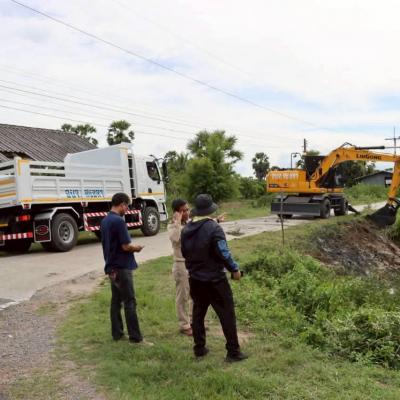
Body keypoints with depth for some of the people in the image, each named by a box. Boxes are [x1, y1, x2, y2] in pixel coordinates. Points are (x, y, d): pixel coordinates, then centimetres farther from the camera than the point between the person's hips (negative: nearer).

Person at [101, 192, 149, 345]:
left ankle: (117, 333, 20)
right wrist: (136, 248, -1)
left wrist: (131, 247, 11)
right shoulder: (119, 221, -19)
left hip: (111, 266, 9)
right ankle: (135, 337, 1)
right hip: (122, 267, -9)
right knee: (130, 302, -3)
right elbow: (126, 246, -21)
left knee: (116, 300, 14)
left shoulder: (104, 221, 9)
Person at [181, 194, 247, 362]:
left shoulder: (186, 229, 2)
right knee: (227, 315, 3)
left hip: (195, 279, 7)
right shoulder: (213, 228, -19)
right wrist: (234, 269, -5)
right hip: (215, 280, -6)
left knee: (198, 313, 17)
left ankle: (199, 348, 25)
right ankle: (233, 352, 8)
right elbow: (223, 253, -20)